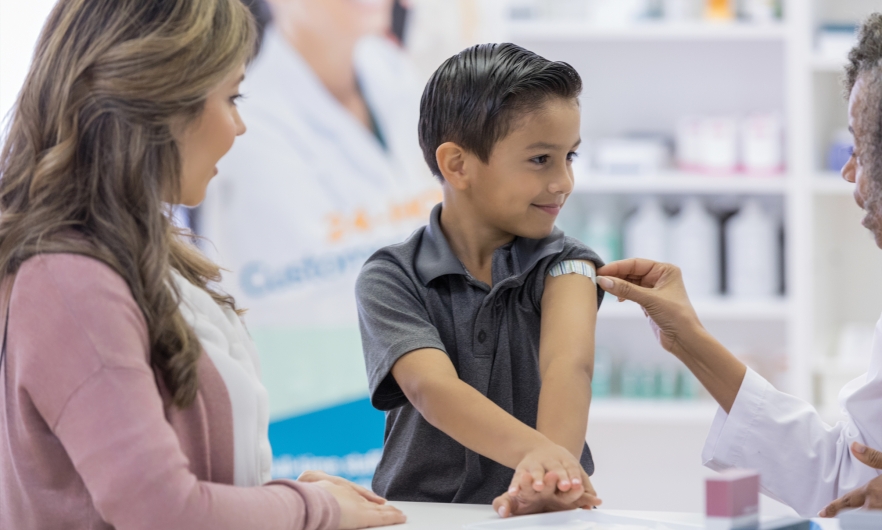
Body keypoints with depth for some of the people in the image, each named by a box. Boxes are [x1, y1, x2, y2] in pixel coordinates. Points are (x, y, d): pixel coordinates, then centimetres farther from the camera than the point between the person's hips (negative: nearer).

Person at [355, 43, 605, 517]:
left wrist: (556, 473, -34)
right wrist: (541, 454, -35)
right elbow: (433, 387, -17)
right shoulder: (390, 281, -1)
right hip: (421, 511, -1)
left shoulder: (562, 264, 4)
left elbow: (569, 364, -15)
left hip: (542, 514, 1)